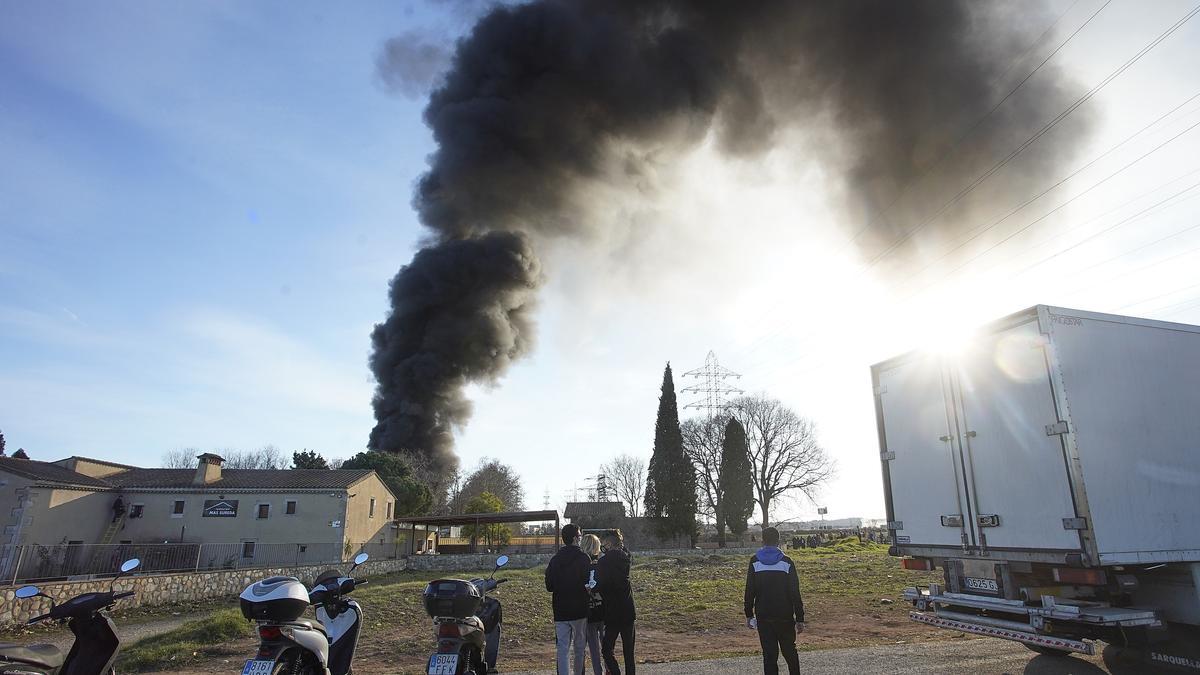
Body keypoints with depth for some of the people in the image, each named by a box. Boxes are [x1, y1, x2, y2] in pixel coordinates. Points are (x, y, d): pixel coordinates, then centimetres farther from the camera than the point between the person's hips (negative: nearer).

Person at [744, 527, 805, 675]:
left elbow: (750, 591, -1)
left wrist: (749, 615, 7)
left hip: (763, 617, 0)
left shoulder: (754, 562, -2)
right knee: (790, 651, 18)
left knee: (769, 654, 5)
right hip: (785, 616, 0)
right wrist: (800, 618, 0)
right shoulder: (786, 562, -5)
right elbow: (795, 593, -5)